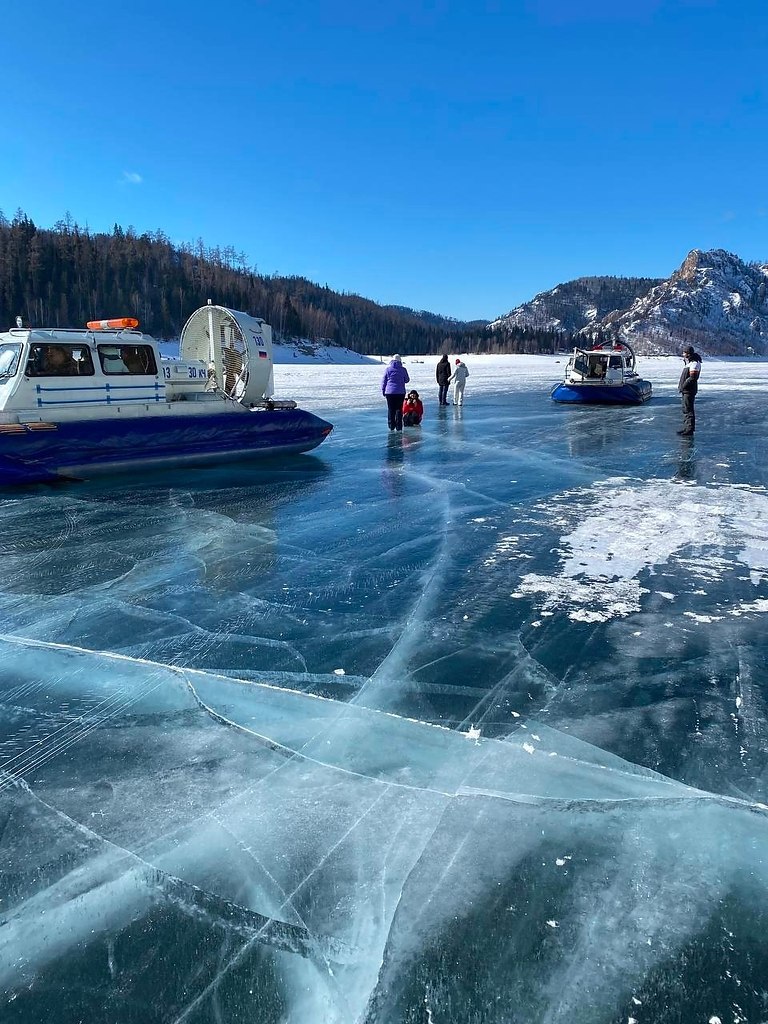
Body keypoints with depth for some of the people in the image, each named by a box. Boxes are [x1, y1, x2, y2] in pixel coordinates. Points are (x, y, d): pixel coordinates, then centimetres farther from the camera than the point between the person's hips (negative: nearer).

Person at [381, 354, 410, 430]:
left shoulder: (388, 369, -2)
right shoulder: (403, 369, -1)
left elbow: (383, 381, 1)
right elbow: (407, 380, 10)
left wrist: (383, 391, 11)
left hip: (389, 392, 0)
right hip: (400, 392, 0)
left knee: (390, 409, 7)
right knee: (399, 409, 6)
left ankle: (391, 426, 6)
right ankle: (399, 426, 5)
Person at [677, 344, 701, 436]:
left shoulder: (694, 363, -17)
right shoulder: (689, 362, 16)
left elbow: (692, 378, -23)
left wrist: (683, 386, -18)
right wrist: (681, 386, 13)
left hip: (689, 391, -11)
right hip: (685, 390, 11)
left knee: (688, 410, -8)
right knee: (685, 410, 16)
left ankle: (690, 430, -6)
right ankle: (686, 428, 23)